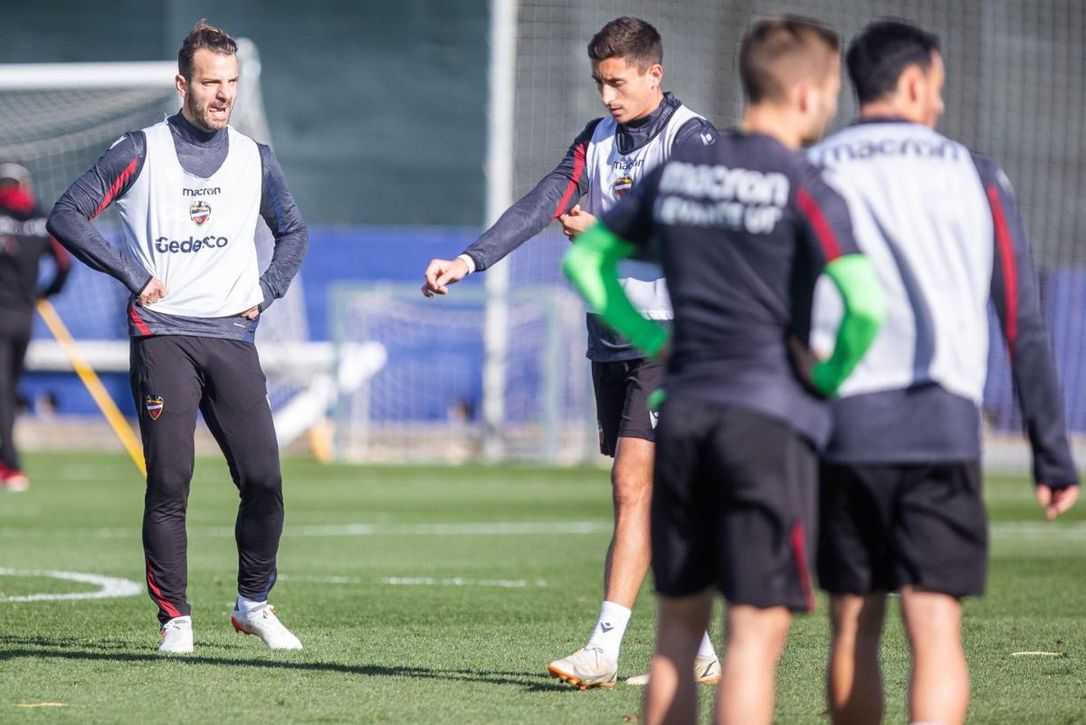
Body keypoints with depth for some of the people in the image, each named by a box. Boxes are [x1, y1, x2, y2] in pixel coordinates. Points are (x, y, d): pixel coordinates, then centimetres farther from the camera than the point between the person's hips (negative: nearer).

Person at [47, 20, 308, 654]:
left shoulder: (255, 160, 11)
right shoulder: (141, 152, 0)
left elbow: (294, 232, 26)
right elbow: (67, 217, -1)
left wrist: (266, 293, 11)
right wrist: (134, 275, -7)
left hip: (232, 338, 3)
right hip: (163, 335, -3)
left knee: (264, 480, -4)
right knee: (170, 483, -8)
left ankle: (254, 603, 15)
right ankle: (175, 618, 0)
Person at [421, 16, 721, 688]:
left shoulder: (692, 137, -8)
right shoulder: (597, 140, 12)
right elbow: (542, 205, 1)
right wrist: (468, 260, -12)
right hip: (611, 340, 7)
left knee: (634, 488, -14)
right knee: (650, 499, 9)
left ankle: (604, 650, -18)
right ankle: (696, 651, 17)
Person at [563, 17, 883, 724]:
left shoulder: (675, 171, 10)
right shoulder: (803, 188, -9)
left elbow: (586, 258, 20)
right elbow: (864, 303, -21)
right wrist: (831, 374, -4)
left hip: (684, 411, 6)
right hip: (773, 416, -6)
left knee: (679, 625, 14)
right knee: (756, 632, -6)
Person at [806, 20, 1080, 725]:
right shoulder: (973, 176, 6)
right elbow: (1024, 326, 5)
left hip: (841, 428, 2)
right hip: (941, 428, -1)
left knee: (854, 631, 12)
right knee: (936, 630, -7)